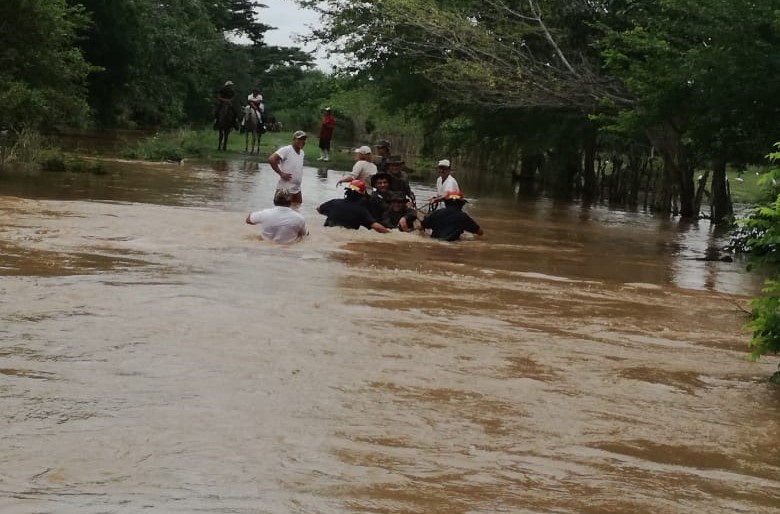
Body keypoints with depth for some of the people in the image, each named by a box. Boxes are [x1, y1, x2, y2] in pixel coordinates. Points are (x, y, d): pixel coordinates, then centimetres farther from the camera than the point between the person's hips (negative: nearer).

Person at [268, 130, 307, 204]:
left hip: (297, 190, 9)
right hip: (285, 189, -9)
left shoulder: (302, 153, 12)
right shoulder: (286, 150, -14)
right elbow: (271, 159, -24)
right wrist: (281, 173, -21)